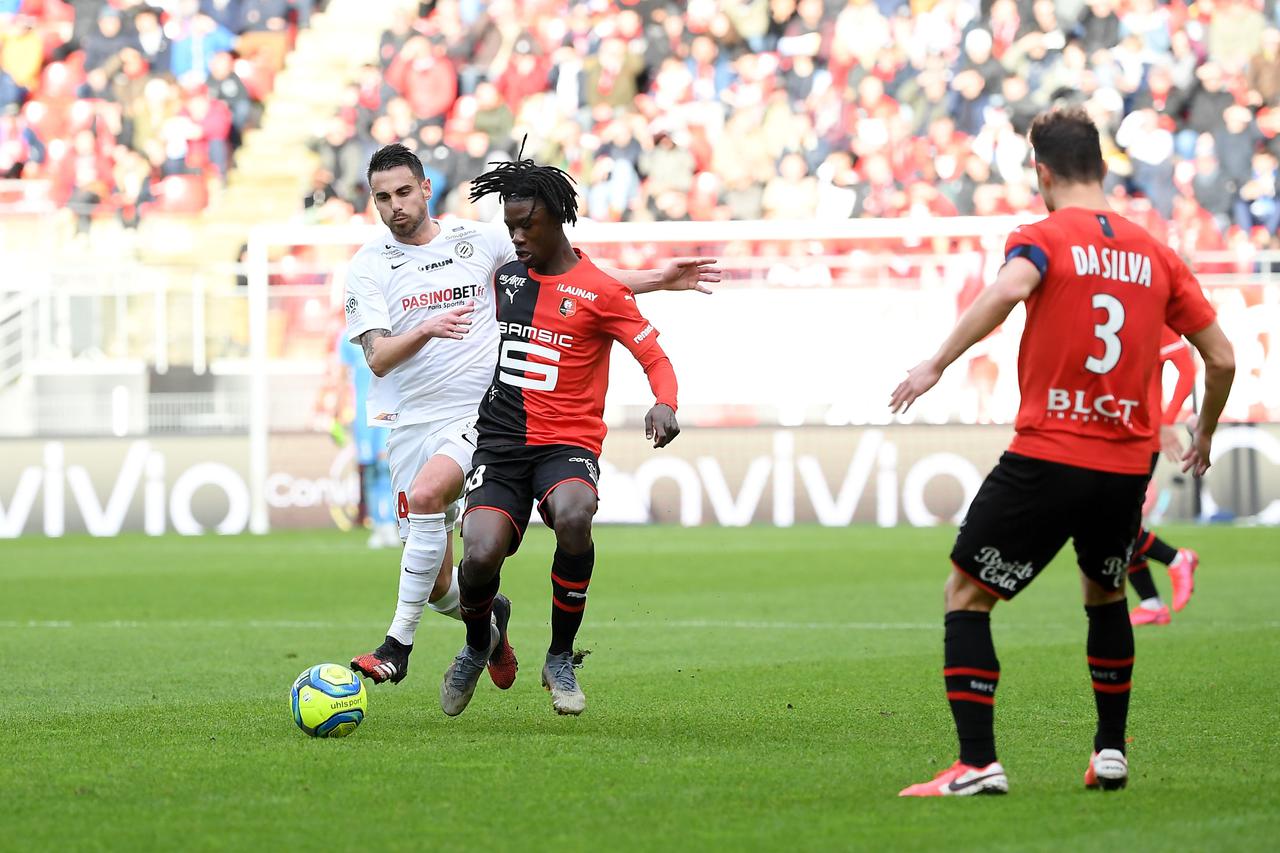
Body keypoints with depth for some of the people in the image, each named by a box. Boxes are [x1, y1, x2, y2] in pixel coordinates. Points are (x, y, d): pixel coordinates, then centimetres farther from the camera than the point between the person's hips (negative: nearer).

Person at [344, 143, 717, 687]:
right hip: (411, 420, 2)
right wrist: (427, 330, -31)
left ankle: (399, 646, -25)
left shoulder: (480, 240, 4)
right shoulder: (369, 266, 0)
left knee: (425, 494, -32)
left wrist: (658, 280, 9)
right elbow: (377, 358, -11)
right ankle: (487, 616, 39)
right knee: (437, 587, 2)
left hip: (482, 414, -2)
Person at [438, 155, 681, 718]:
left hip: (568, 444, -3)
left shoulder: (601, 291, -2)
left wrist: (665, 405, -25)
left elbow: (656, 357, -5)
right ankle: (476, 649, 14)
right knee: (480, 555, -22)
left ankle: (560, 659, -14)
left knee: (573, 516, -37)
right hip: (500, 441, 4)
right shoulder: (506, 276, 14)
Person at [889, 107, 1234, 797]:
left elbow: (1007, 291, -28)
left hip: (1047, 456, -5)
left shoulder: (1043, 238, -3)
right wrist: (1204, 435, 29)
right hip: (1127, 464, 5)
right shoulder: (1154, 253, 11)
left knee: (966, 595, 4)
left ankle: (978, 763, -7)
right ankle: (1111, 752, 28)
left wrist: (936, 364, -24)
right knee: (1105, 593, 29)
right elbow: (1221, 358, 13)